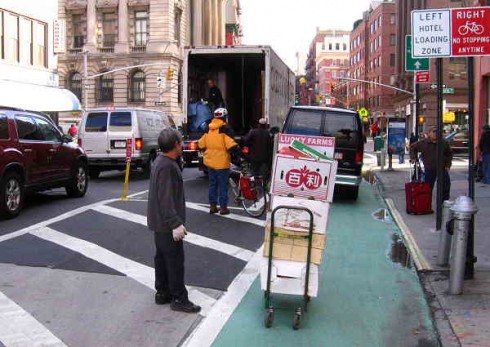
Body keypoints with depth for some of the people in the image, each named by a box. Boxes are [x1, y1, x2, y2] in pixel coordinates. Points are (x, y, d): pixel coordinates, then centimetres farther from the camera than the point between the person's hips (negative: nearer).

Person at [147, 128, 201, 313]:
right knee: (175, 260, -2)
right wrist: (176, 224, -26)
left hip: (160, 222, 10)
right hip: (167, 224, -10)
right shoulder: (167, 166, -22)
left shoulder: (161, 161, 9)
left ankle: (162, 293, 28)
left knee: (162, 257, 17)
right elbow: (166, 199, -26)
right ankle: (179, 299, 6)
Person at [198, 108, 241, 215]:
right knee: (223, 185, 2)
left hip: (209, 162, 6)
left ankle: (212, 206, 20)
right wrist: (238, 153, -13)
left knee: (212, 184, 15)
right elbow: (231, 145, -21)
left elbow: (201, 145, 13)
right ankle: (223, 207, 5)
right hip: (222, 162, -6)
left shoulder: (208, 129, 8)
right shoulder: (225, 129, -11)